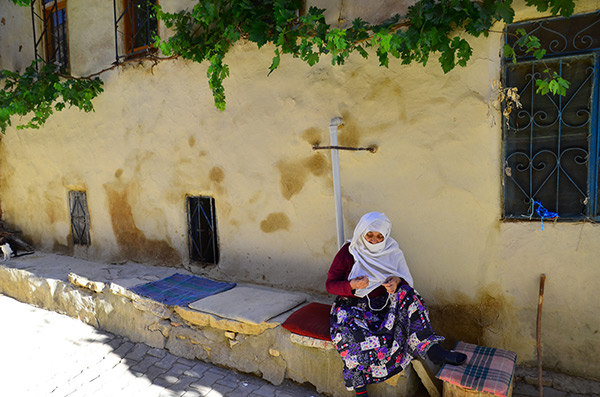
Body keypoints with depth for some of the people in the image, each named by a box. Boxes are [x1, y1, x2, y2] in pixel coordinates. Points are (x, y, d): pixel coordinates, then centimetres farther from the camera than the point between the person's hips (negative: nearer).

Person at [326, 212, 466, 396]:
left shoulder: (391, 252, 3)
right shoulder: (348, 252, -7)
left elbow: (406, 278, 6)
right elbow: (330, 284, -8)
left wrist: (397, 281, -19)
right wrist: (352, 285, -27)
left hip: (382, 303, 3)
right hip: (353, 305, -3)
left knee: (406, 295, -25)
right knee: (355, 334, -34)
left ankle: (432, 349, -25)